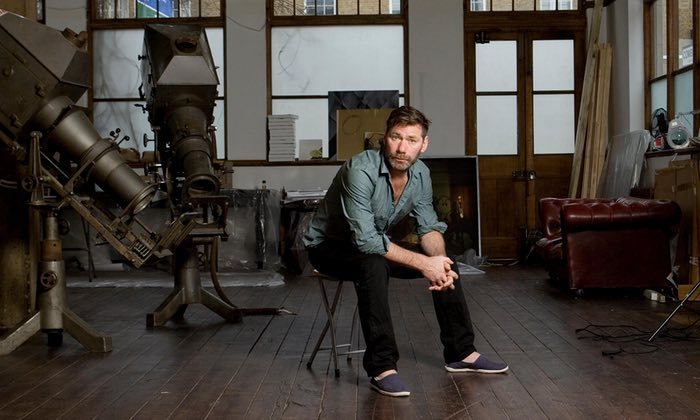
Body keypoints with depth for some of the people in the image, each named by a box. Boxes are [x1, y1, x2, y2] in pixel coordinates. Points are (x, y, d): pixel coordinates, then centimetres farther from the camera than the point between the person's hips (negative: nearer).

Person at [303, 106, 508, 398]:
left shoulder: (420, 174, -8)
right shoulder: (360, 171, -32)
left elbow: (429, 227, -1)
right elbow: (366, 240, -36)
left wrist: (438, 261, -22)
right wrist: (423, 263, -34)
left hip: (374, 244, 7)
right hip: (328, 246, -7)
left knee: (444, 262, -4)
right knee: (374, 266, -38)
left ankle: (460, 352, 8)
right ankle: (382, 368, -29)